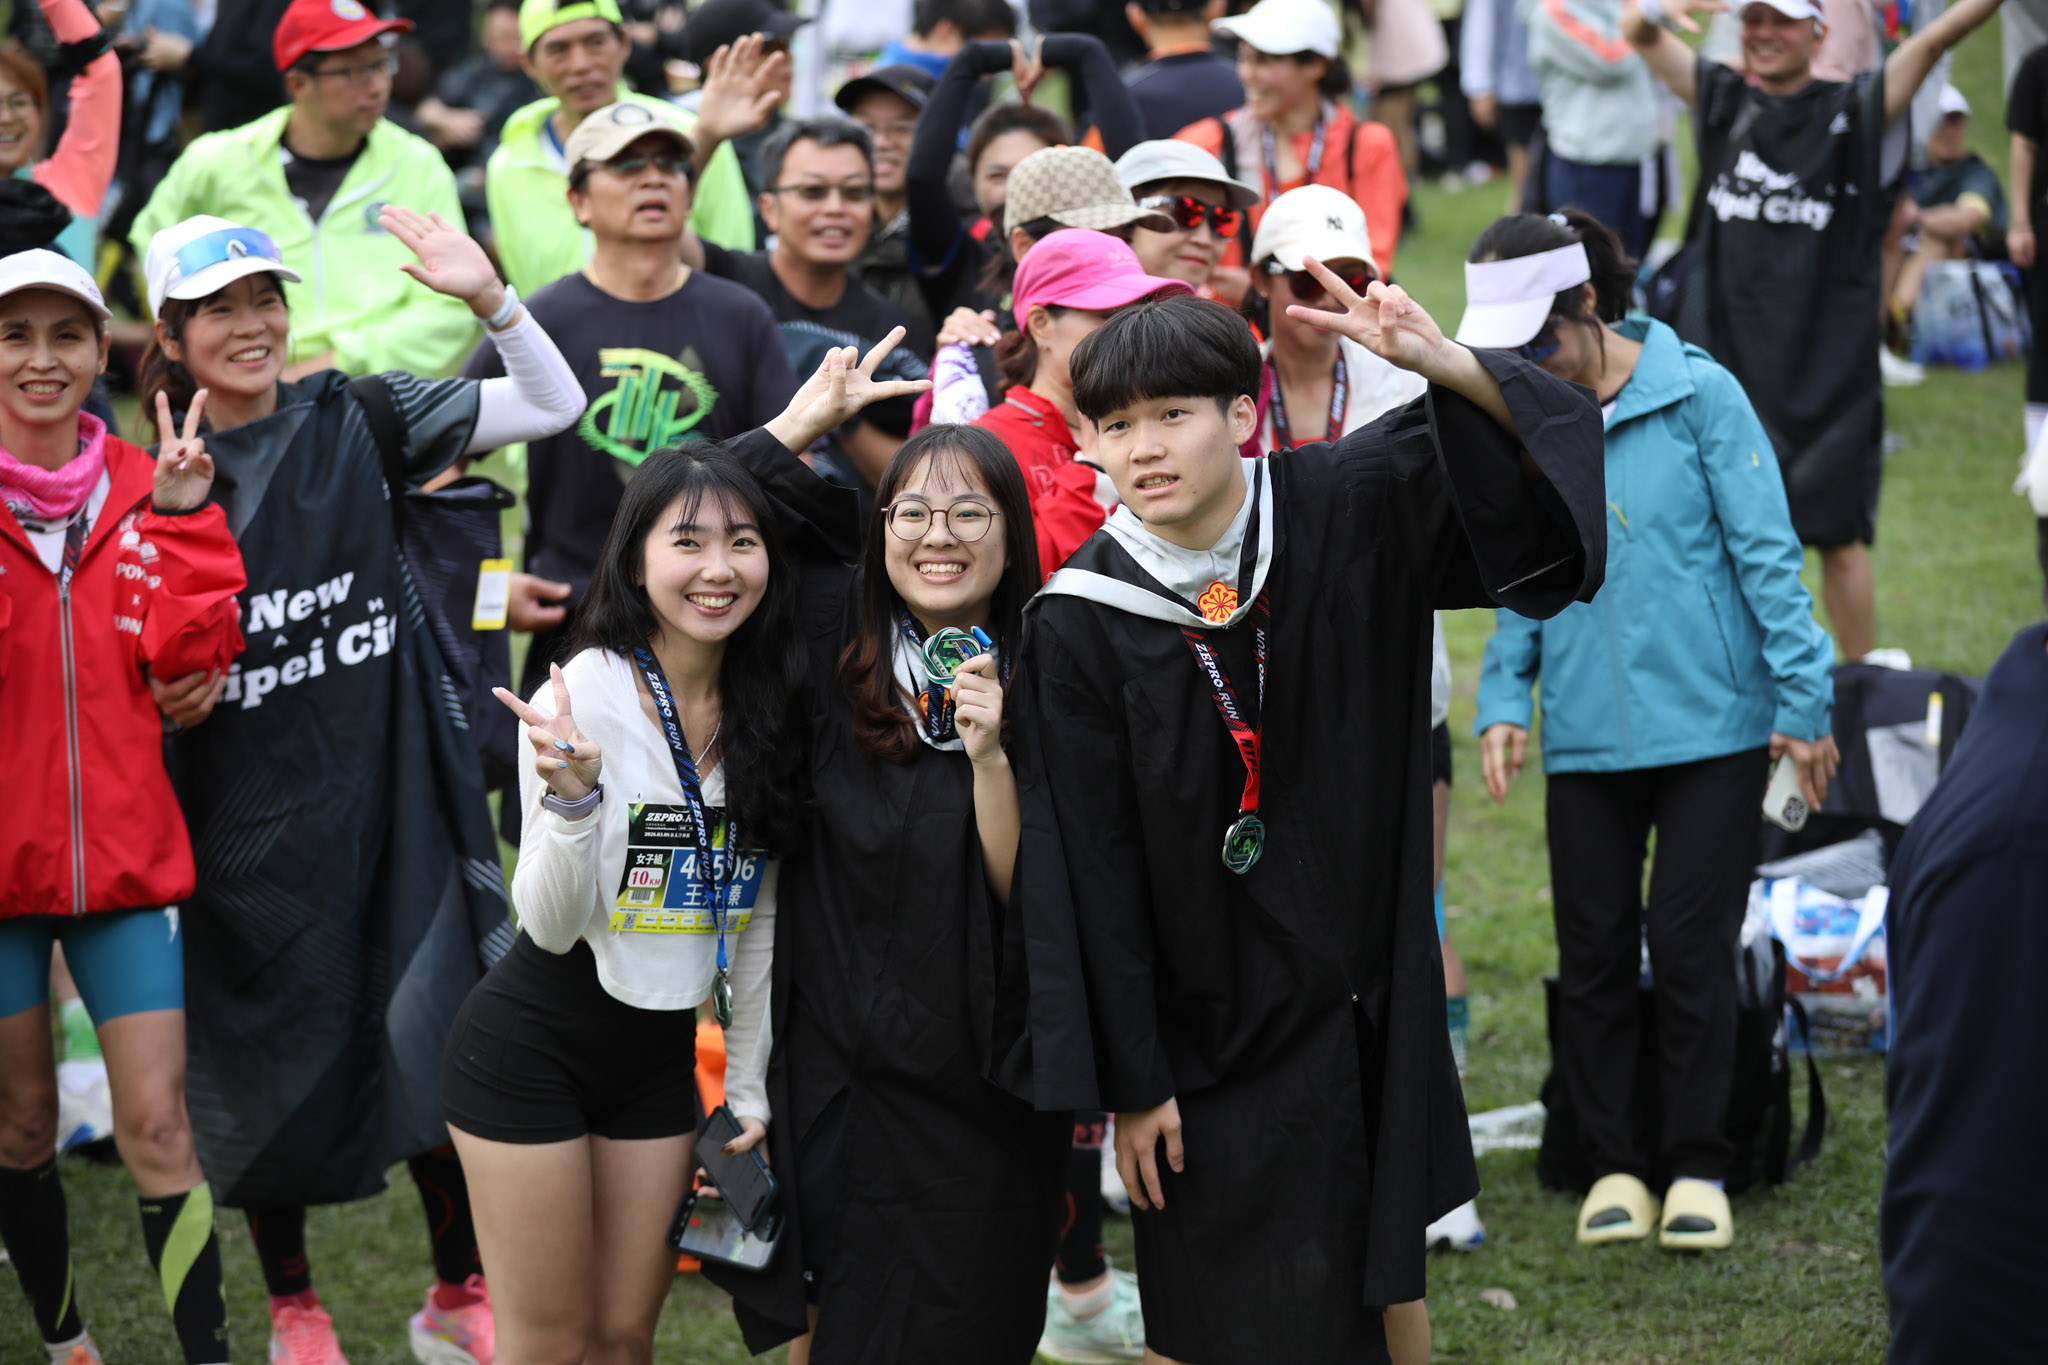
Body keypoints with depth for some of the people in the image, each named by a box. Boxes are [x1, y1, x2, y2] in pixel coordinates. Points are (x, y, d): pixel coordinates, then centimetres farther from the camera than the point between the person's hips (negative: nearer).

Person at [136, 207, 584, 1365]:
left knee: (442, 1044, -2)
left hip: (391, 790, 0)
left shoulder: (355, 420, -1)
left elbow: (554, 405, -3)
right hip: (248, 820, 0)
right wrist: (164, 697, -13)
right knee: (270, 1061, 9)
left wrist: (487, 296, -18)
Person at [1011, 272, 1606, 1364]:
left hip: (1368, 999, 3)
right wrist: (1128, 1082, -8)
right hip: (1206, 1022, -3)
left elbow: (1529, 444, -9)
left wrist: (1442, 363, -31)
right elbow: (1090, 869, -10)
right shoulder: (1077, 624, -14)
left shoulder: (1345, 509, -9)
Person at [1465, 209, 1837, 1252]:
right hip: (1583, 730, 3)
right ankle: (1615, 1159, 20)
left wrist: (1802, 702, -6)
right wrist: (1502, 699, -2)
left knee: (1689, 946, -2)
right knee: (1592, 951, 5)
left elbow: (1766, 553, -5)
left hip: (1712, 724, -3)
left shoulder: (1697, 395, -7)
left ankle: (1697, 1166, 13)